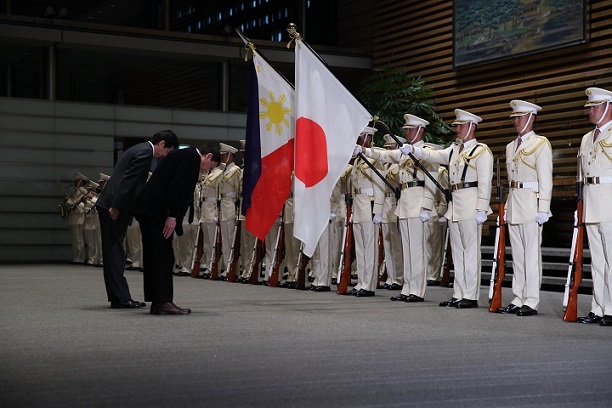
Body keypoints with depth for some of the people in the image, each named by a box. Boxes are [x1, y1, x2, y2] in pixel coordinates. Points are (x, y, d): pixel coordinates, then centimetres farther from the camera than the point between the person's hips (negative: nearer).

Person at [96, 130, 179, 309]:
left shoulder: (140, 149, 20)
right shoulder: (145, 153, -12)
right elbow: (127, 181, -20)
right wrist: (116, 207, -21)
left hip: (110, 205, 10)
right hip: (114, 207, -10)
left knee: (114, 252, 9)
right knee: (115, 251, -8)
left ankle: (118, 297, 14)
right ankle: (120, 298, -6)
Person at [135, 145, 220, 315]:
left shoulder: (183, 155, 24)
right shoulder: (192, 156, -6)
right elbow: (177, 186, -17)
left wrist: (172, 216, 19)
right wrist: (172, 216, -19)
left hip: (147, 208, 10)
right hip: (159, 211, -10)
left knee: (154, 256, 10)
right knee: (164, 256, -7)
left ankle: (157, 302, 14)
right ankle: (164, 302, -6)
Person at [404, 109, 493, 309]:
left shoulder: (481, 150, -4)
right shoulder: (454, 149, 20)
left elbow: (485, 182, -11)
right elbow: (434, 155, 9)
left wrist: (481, 209, -18)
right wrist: (413, 149, -7)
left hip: (470, 206, -8)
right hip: (455, 206, 8)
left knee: (470, 250, -6)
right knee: (457, 252, 10)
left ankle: (471, 296, -3)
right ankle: (458, 295, 15)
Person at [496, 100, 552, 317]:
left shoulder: (540, 143, -3)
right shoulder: (511, 147, 19)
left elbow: (545, 178, -9)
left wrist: (543, 208, -15)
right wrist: (507, 207, 16)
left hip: (531, 204, -7)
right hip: (513, 205, 7)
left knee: (532, 254, -6)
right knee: (517, 255, 8)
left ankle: (531, 302, -4)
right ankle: (518, 300, 12)